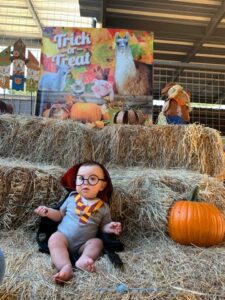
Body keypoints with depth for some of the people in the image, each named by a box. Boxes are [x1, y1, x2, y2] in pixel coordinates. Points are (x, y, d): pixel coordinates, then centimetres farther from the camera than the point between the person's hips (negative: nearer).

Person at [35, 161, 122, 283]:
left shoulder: (103, 207, 0)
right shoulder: (72, 198, 4)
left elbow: (103, 226, 10)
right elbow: (60, 215, 15)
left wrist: (110, 227, -12)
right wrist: (48, 212, -2)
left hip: (83, 245, 0)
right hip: (63, 237, 0)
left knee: (97, 242, -23)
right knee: (54, 239, -28)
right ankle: (65, 267, -44)